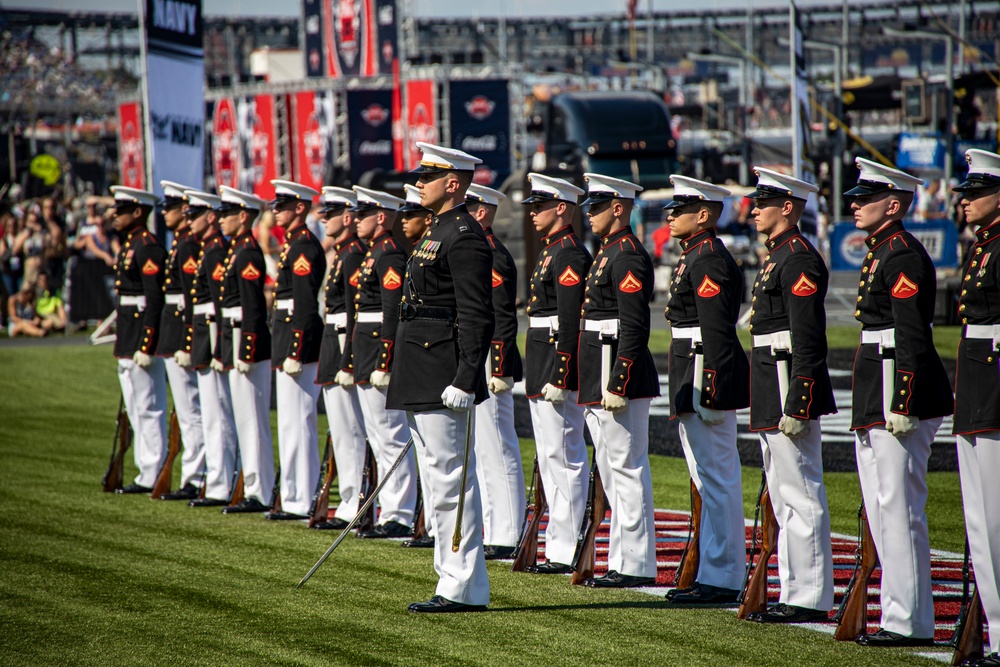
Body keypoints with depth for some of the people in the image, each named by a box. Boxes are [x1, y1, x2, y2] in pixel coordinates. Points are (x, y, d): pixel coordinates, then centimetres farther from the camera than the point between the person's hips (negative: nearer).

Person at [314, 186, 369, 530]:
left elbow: (355, 313, -20)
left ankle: (353, 509, -5)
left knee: (347, 431, -7)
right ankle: (352, 503, 16)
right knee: (346, 431, 12)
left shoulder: (353, 256, -15)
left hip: (343, 344, -10)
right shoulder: (344, 253, 15)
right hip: (336, 342, 10)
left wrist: (346, 362, -22)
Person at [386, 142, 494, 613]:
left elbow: (477, 317, -19)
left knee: (450, 482, -8)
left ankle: (464, 590, -6)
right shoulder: (440, 233, 18)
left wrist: (466, 380, -24)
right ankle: (454, 580, 16)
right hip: (424, 381, 11)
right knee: (443, 481, 12)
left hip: (442, 380, -11)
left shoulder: (464, 238, -14)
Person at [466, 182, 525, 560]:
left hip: (488, 369, -10)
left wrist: (498, 372, -21)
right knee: (482, 451, 12)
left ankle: (505, 538, -4)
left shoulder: (495, 257, -14)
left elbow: (503, 321, -19)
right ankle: (491, 528, 17)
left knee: (496, 451, -6)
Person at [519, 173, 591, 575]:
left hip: (559, 364, -11)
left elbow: (570, 321, -20)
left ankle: (565, 552, -6)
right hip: (542, 368, 11)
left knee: (564, 457, -8)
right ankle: (560, 547, 17)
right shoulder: (550, 252, 17)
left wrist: (559, 377, -23)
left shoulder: (570, 255, -14)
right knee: (550, 458, 12)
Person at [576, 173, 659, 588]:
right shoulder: (608, 253, 17)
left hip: (619, 374, -11)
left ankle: (636, 566, -4)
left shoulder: (628, 257, -15)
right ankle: (624, 560, 19)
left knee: (627, 469, -7)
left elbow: (635, 327, -20)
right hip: (601, 381, 11)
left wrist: (618, 385, -23)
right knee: (612, 471, 13)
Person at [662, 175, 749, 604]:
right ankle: (713, 574, 18)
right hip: (693, 381, 11)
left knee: (716, 480, -7)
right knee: (709, 480, 13)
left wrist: (709, 394, -23)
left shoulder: (709, 261, -15)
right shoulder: (695, 258, 17)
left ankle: (720, 581, -5)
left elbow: (717, 333, -20)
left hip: (707, 376, -11)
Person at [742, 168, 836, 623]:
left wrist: (796, 408, -23)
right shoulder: (776, 257, 16)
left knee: (800, 497, -7)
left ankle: (809, 599, -5)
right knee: (786, 498, 13)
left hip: (791, 387, -11)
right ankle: (796, 594, 19)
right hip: (771, 396, 11)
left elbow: (809, 343, -20)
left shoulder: (799, 261, -15)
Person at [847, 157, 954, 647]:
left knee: (899, 509, -8)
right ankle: (899, 614, 18)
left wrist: (902, 405, -23)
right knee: (882, 509, 13)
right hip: (876, 403, 10)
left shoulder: (903, 256, -13)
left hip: (901, 397, -10)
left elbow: (912, 336, -19)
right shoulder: (880, 253, 17)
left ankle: (910, 623, -5)